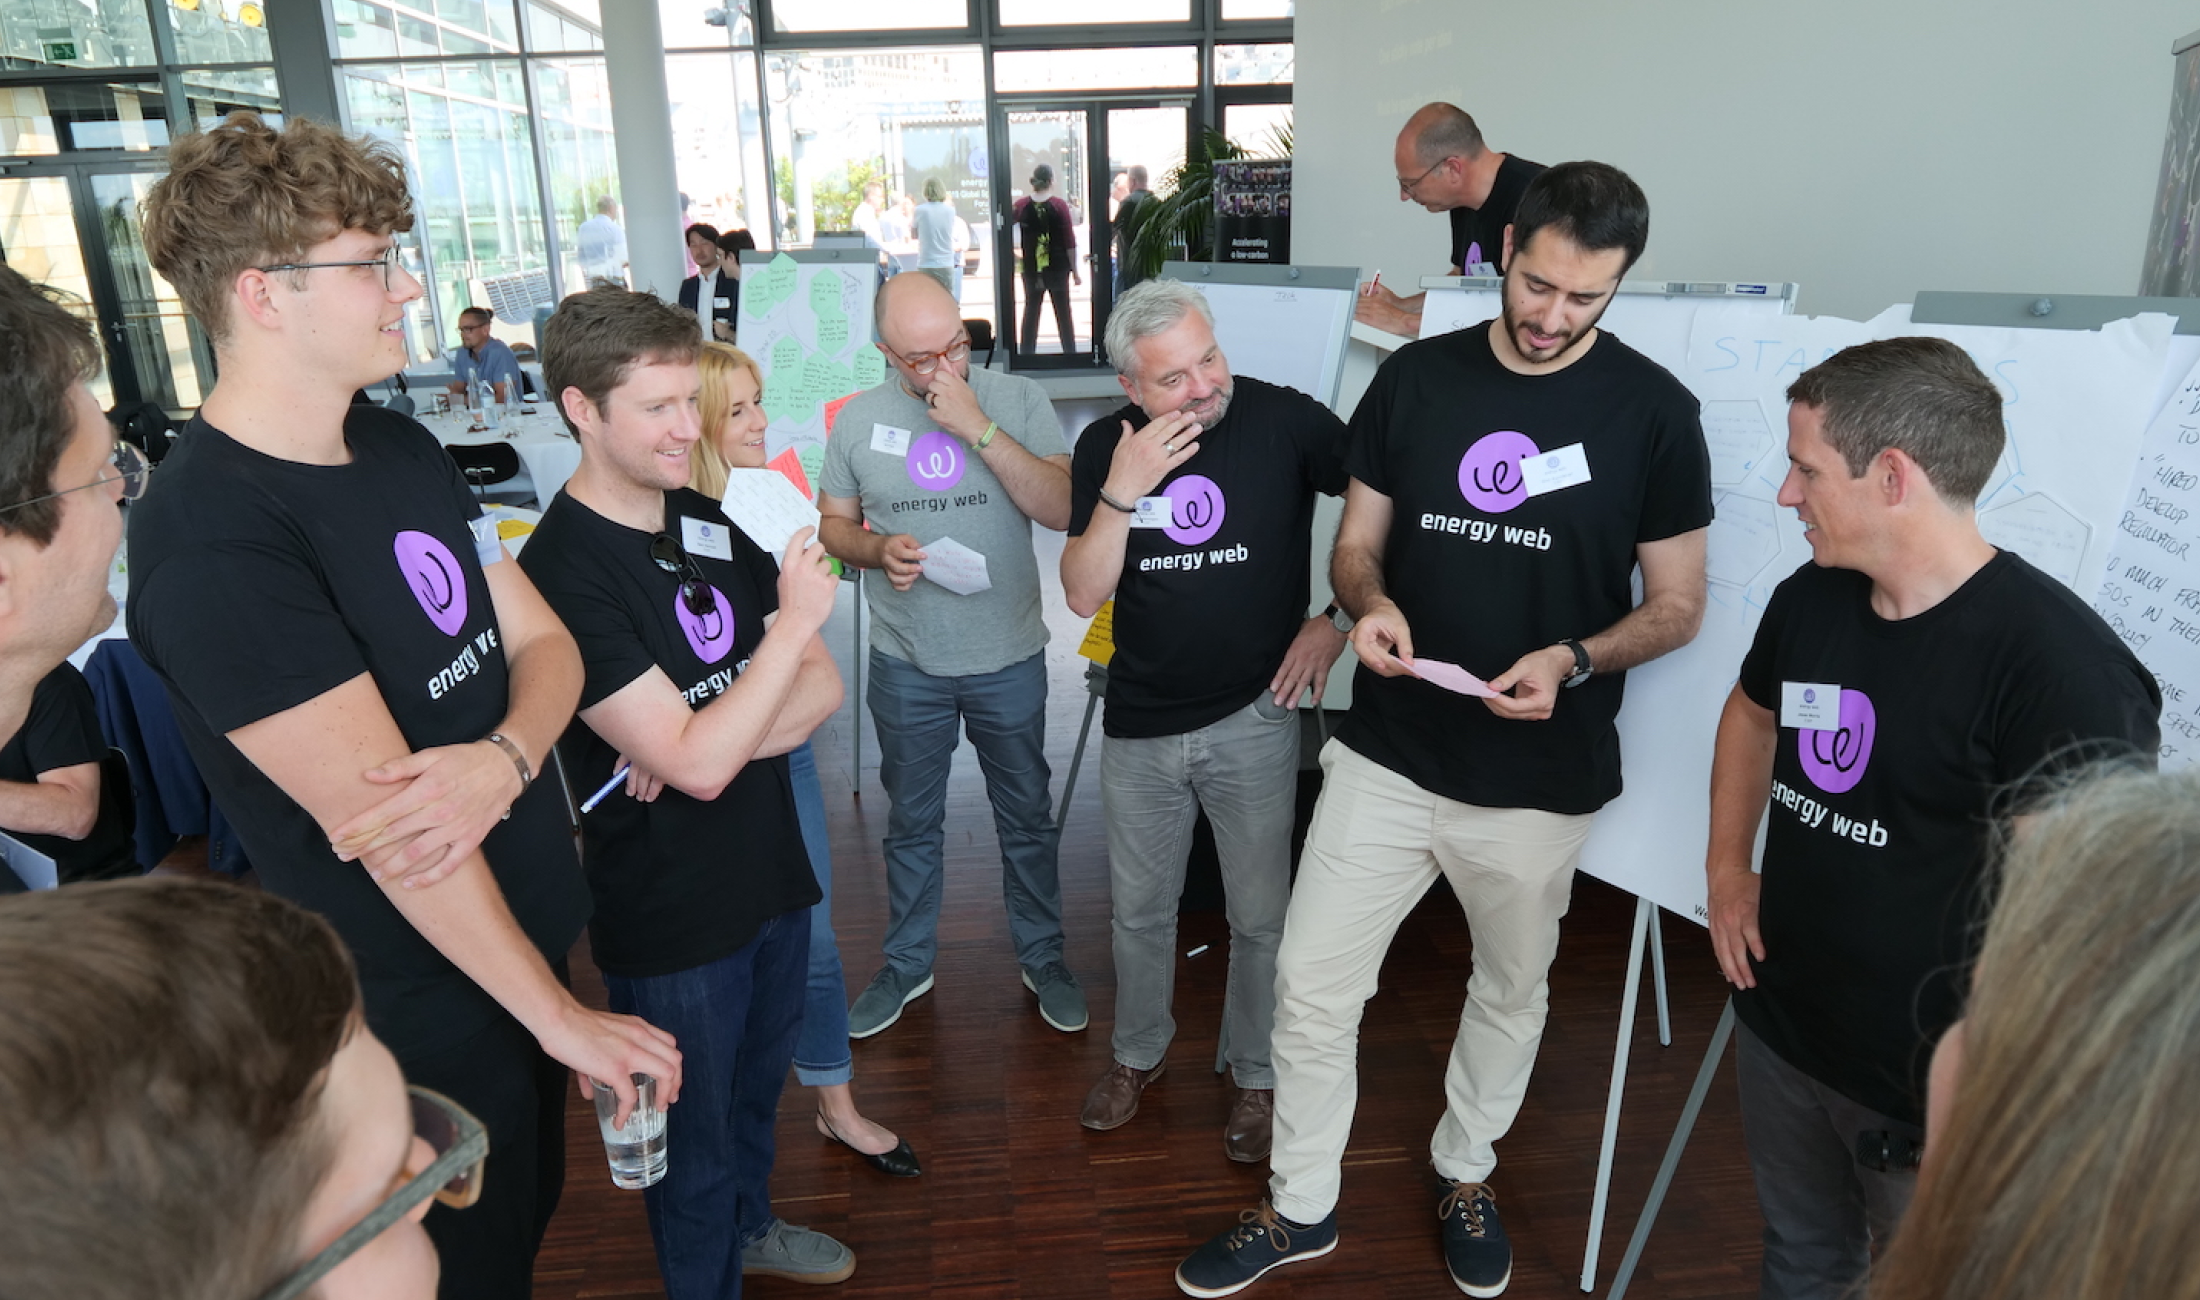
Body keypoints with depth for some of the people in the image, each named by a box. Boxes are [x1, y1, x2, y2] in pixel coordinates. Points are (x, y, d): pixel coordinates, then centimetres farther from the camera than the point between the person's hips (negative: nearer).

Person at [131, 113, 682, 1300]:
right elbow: (378, 823, -26)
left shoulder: (403, 450, 2)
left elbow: (542, 642, 2)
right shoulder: (210, 545, -24)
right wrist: (561, 1018, -20)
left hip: (528, 942, 7)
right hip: (424, 1014, -7)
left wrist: (501, 761, -22)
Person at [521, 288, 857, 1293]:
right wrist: (796, 620, -21)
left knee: (758, 1087, 29)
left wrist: (713, 738, -18)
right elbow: (698, 764, -28)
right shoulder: (564, 572, -23)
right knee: (694, 1148, 16)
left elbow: (820, 687, -1)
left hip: (772, 877, 7)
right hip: (671, 921, -7)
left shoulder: (706, 523, 1)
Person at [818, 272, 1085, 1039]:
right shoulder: (860, 419, -3)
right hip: (907, 665, 1)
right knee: (911, 824, 17)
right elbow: (833, 524, 6)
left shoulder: (1018, 400, -8)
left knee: (1027, 819, 15)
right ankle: (907, 965, 37)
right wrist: (877, 551, -16)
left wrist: (978, 427, -24)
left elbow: (1062, 509, -19)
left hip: (1009, 659, -1)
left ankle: (1042, 956, 36)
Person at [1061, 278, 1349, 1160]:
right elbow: (1083, 595, -9)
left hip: (1254, 716, -2)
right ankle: (1139, 1053, 43)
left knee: (1260, 915, 12)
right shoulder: (1105, 446, -4)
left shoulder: (1285, 420, -13)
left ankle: (1259, 1076, 36)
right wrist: (1123, 490, -21)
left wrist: (1337, 620, -10)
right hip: (1140, 723, 3)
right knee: (1139, 909, 19)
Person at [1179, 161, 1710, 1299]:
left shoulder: (1652, 411, -7)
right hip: (1386, 756, 2)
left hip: (1539, 779, -1)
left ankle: (1464, 1172, 48)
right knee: (1310, 985, 5)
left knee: (1511, 991, 20)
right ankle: (1302, 1207, 29)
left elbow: (1676, 605, -2)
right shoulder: (1415, 377, 0)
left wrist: (1573, 659, -21)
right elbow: (1356, 544, 6)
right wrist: (1368, 604, -17)